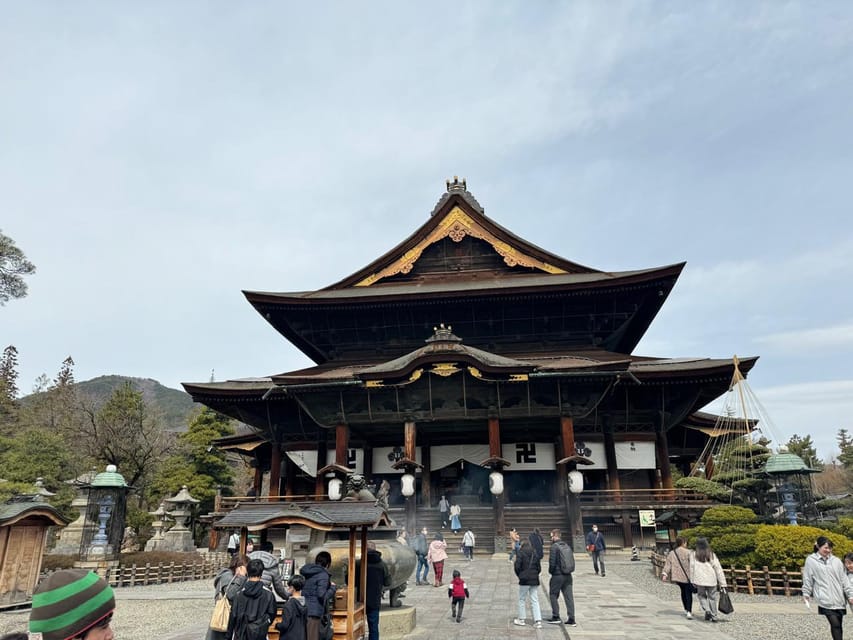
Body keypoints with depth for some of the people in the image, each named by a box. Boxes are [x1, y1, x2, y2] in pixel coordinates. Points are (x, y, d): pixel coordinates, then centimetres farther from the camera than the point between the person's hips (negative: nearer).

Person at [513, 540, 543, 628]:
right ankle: (538, 620, 0)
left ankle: (521, 619, 17)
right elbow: (539, 568, 9)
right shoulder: (535, 554, 8)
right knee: (535, 600, 8)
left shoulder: (521, 553, -5)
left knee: (522, 599, 10)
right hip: (534, 581, 4)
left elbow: (517, 566, -12)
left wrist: (519, 575, 3)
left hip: (524, 581, -4)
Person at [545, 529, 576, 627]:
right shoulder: (567, 546, 8)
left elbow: (552, 562, -17)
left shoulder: (554, 547, -13)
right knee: (569, 597, 8)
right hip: (568, 575, 6)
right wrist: (568, 570, 14)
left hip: (557, 575, -6)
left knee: (553, 595, 10)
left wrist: (551, 571, 0)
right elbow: (572, 560, 9)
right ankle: (571, 619, 8)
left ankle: (556, 616, 11)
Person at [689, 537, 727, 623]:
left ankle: (707, 610, -3)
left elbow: (691, 568, -2)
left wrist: (692, 581, 4)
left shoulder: (694, 554, 1)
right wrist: (722, 583, 3)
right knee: (712, 597, 16)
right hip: (711, 580, 1)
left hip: (699, 580, -1)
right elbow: (718, 569, 0)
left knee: (701, 595, 17)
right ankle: (713, 616, 18)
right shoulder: (712, 554, 3)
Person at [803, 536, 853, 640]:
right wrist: (806, 594, 2)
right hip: (826, 600, -4)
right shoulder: (811, 560, -1)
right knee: (835, 624, -13)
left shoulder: (836, 561, 8)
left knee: (838, 625, 8)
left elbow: (844, 579, 11)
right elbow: (808, 579, 2)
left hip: (839, 600, 4)